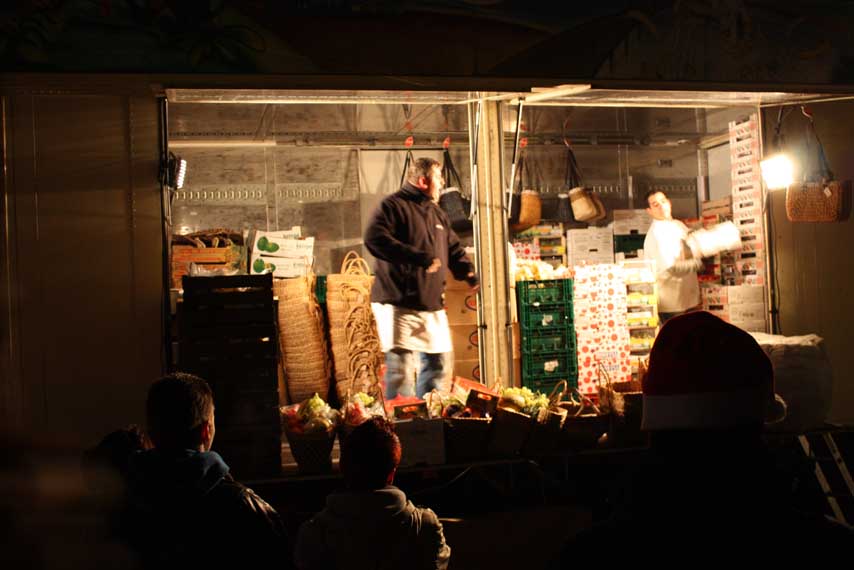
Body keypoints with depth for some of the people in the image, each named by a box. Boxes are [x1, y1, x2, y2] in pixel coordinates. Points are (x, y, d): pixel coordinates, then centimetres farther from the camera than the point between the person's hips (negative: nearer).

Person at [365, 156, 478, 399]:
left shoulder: (437, 213, 20)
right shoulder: (394, 206, -7)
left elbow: (453, 248, 27)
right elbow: (374, 240, -23)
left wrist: (467, 272, 6)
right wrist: (418, 257, -25)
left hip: (432, 304, 9)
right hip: (399, 303, -9)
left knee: (440, 362, 13)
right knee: (400, 367, -11)